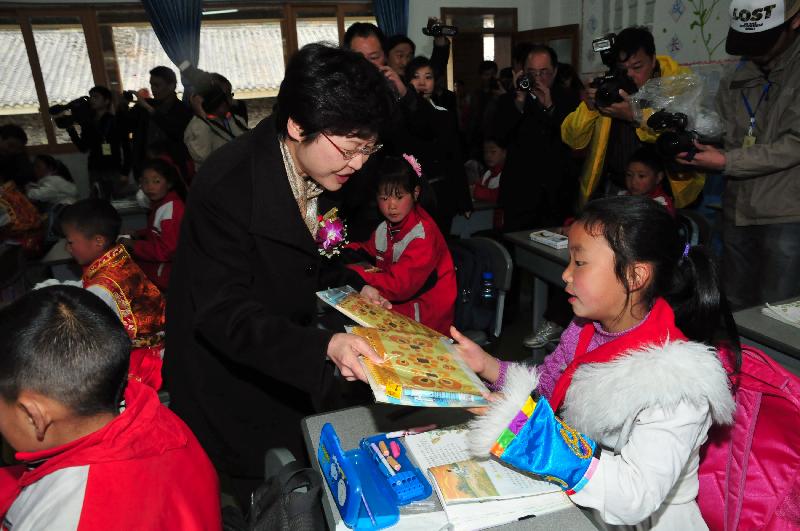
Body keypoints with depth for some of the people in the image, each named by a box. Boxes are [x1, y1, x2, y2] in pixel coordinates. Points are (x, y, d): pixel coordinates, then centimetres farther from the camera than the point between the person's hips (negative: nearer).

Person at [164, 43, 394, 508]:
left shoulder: (316, 172, -5)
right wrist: (324, 346, -41)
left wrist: (352, 286, -3)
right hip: (232, 396, -6)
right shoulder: (229, 186, -28)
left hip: (289, 377, 7)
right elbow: (223, 314, -30)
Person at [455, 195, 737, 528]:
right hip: (573, 504, 6)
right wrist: (486, 365, -7)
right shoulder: (587, 330, -4)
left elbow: (635, 499, -32)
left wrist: (529, 433, -35)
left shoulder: (675, 385, -26)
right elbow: (545, 389, 9)